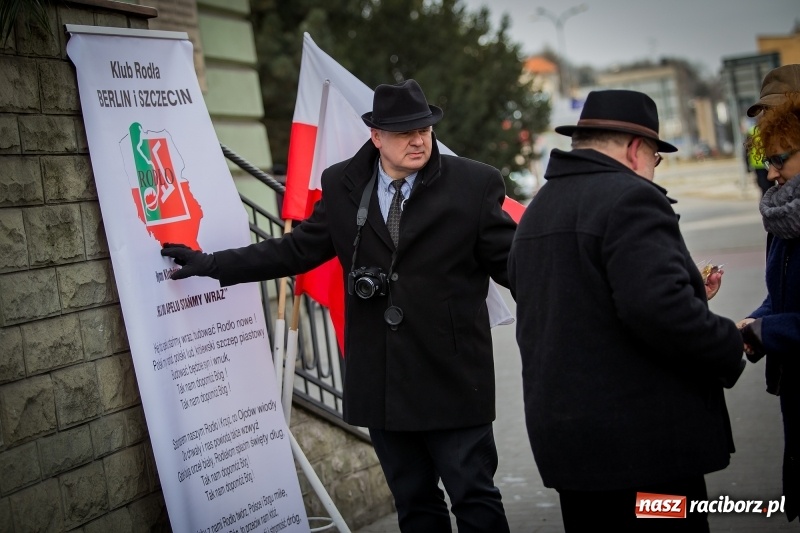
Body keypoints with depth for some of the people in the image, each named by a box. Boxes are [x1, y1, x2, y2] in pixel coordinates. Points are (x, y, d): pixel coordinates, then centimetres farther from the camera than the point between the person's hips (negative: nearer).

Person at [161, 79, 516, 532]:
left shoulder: (474, 184, -4)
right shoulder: (342, 186, 5)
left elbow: (512, 261, -4)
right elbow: (296, 251, 10)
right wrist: (211, 264, 7)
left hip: (452, 378, -3)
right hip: (381, 380, 3)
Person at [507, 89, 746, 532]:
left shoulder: (537, 211, 16)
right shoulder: (630, 198, -13)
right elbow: (658, 308, -26)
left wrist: (689, 293, 22)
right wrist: (729, 348, -11)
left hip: (561, 436, 9)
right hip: (642, 442, -9)